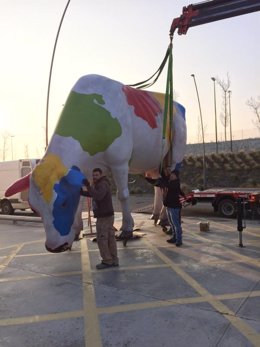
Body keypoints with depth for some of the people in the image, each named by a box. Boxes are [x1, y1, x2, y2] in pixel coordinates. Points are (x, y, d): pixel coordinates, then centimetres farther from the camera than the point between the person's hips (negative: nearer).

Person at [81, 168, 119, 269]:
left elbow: (98, 196, -33)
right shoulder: (99, 184, 18)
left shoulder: (103, 184, -15)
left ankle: (107, 261, 3)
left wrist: (88, 186, -34)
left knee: (101, 239, -4)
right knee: (110, 238, 11)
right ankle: (114, 260, 17)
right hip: (107, 215, 10)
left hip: (104, 217, -10)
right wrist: (81, 191, 14)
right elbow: (92, 194, 26)